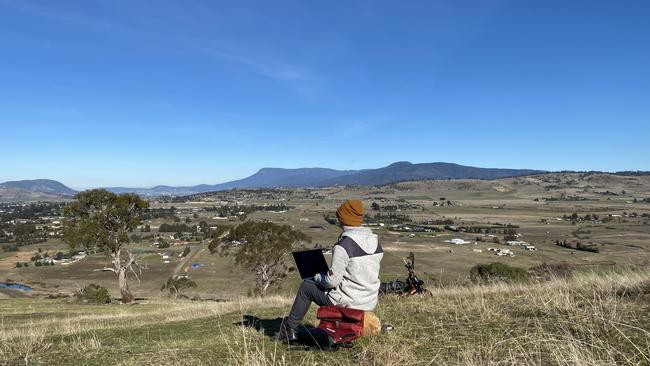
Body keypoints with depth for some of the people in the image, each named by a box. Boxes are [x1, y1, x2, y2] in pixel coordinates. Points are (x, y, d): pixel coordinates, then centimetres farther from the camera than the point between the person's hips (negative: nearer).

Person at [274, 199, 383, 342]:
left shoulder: (343, 245, -20)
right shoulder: (376, 242, 3)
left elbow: (332, 281, -20)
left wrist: (317, 277, 1)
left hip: (349, 301, -7)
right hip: (371, 302, 7)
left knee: (306, 285, 13)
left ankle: (289, 330, 25)